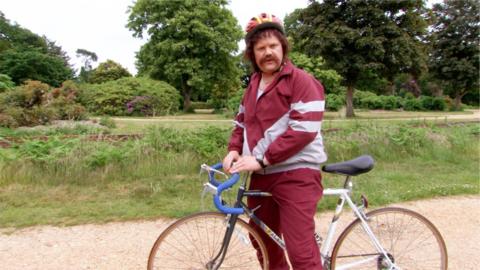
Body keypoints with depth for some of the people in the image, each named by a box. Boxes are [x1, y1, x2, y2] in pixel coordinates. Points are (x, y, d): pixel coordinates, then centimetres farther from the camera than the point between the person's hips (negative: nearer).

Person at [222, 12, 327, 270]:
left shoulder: (301, 81, -10)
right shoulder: (253, 84, 16)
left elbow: (304, 130, -19)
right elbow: (242, 121, 20)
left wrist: (261, 159, -21)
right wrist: (234, 150, -1)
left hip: (295, 174, -7)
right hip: (261, 175, 8)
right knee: (262, 239, 19)